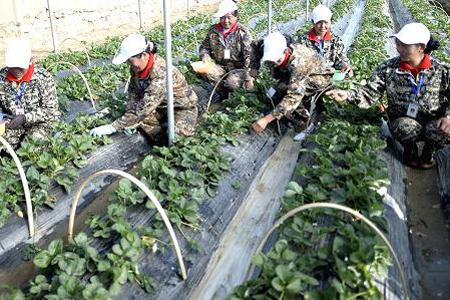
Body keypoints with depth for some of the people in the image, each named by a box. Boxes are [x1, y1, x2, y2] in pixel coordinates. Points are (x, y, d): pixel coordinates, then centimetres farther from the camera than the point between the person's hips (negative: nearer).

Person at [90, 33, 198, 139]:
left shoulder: (161, 74, -36)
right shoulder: (137, 67, -13)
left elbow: (144, 109, -38)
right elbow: (133, 91, 0)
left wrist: (113, 127, -35)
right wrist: (129, 121, -14)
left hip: (183, 106, -7)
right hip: (160, 106, 7)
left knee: (180, 132, -35)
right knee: (135, 115, -20)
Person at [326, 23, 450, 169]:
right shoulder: (387, 68, -6)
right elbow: (370, 93, -9)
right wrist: (347, 95, -27)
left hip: (433, 122, 1)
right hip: (401, 121, 0)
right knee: (407, 126, -34)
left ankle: (428, 151, 6)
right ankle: (410, 149, 4)